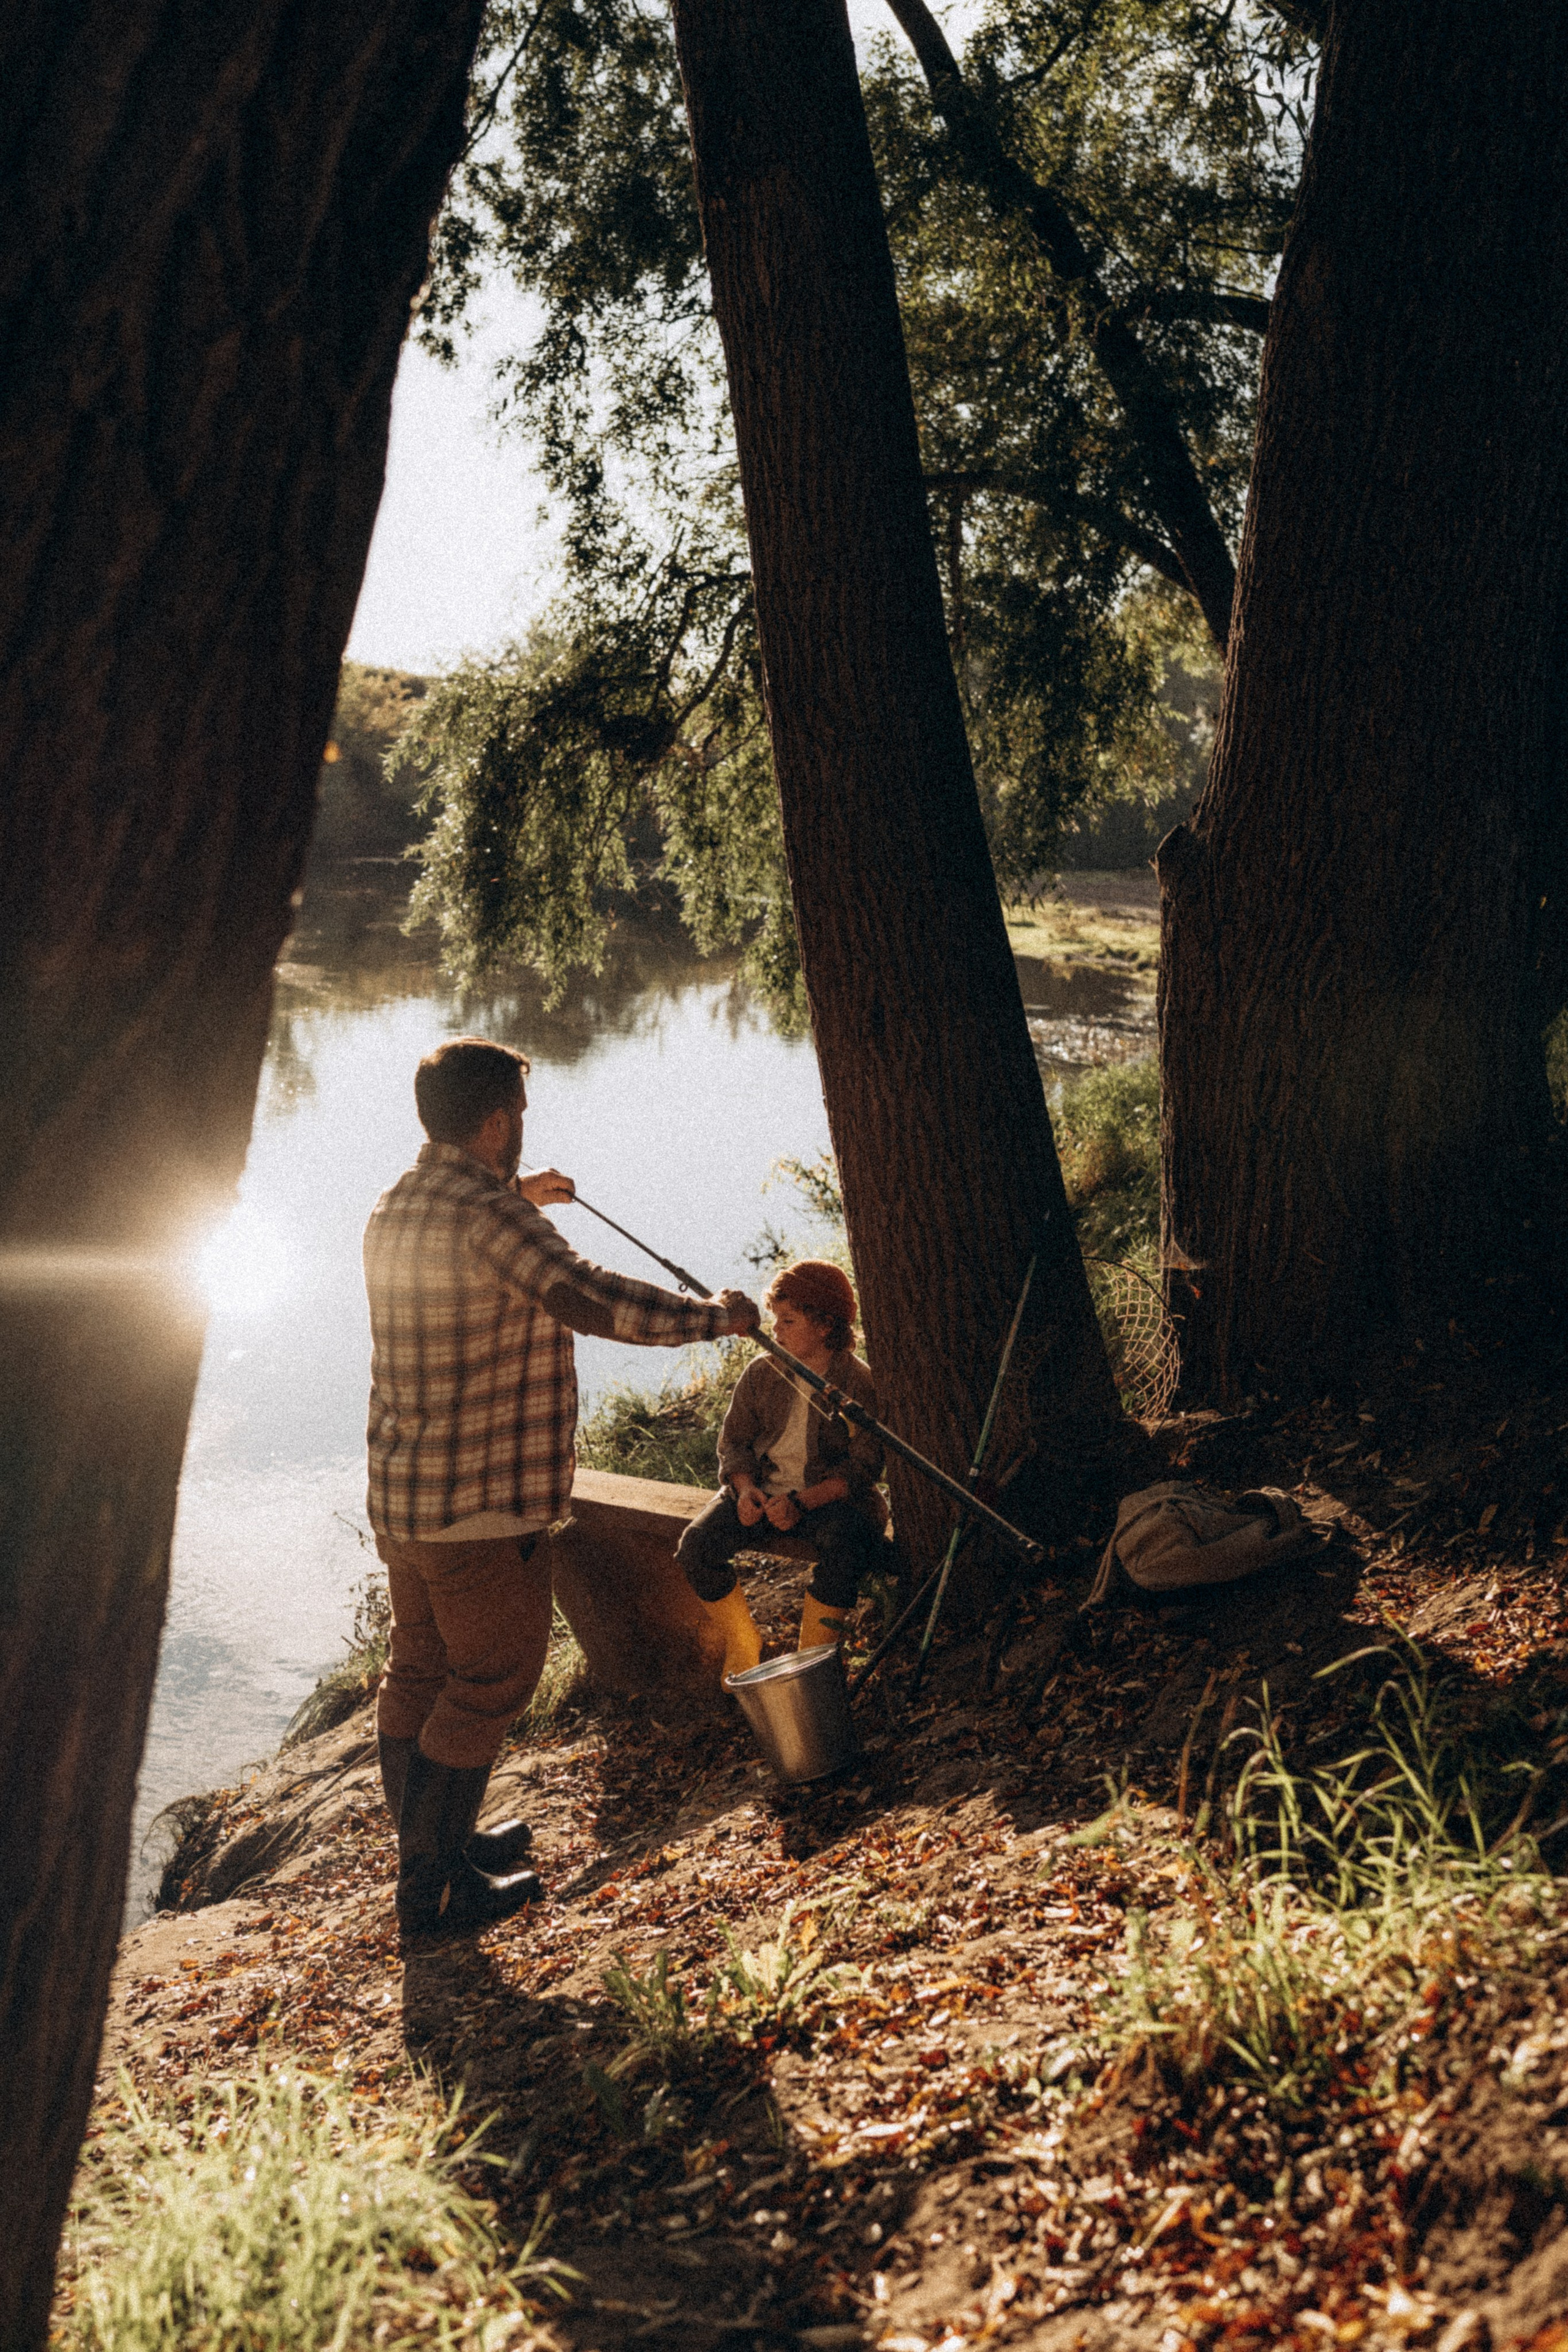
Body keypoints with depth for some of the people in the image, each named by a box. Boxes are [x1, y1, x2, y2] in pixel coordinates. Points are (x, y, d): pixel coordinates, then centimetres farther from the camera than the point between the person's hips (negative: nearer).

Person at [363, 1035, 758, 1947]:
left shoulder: (395, 1210, 10)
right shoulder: (491, 1218, -21)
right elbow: (590, 1298, -29)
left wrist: (522, 1198, 42)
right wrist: (715, 1315, -17)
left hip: (399, 1494, 9)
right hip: (480, 1502, -9)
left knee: (420, 1670, 19)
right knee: (490, 1681, 3)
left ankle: (431, 1847, 36)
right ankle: (434, 1893, 10)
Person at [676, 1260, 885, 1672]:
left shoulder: (858, 1383, -10)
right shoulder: (761, 1373, 3)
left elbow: (863, 1467, -13)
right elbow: (734, 1440, 9)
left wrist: (801, 1502, -26)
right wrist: (745, 1488, -13)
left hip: (831, 1497, -4)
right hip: (762, 1489, 4)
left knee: (844, 1546, -37)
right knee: (695, 1545, -19)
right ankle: (743, 1645, 4)